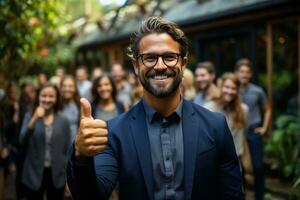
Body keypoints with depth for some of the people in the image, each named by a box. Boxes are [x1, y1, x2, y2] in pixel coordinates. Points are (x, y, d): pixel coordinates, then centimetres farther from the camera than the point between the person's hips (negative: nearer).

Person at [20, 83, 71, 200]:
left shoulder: (63, 121, 2)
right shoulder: (30, 116, 1)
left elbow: (67, 151, 4)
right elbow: (22, 140, -14)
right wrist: (35, 119, -26)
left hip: (57, 175, 1)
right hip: (34, 174, -1)